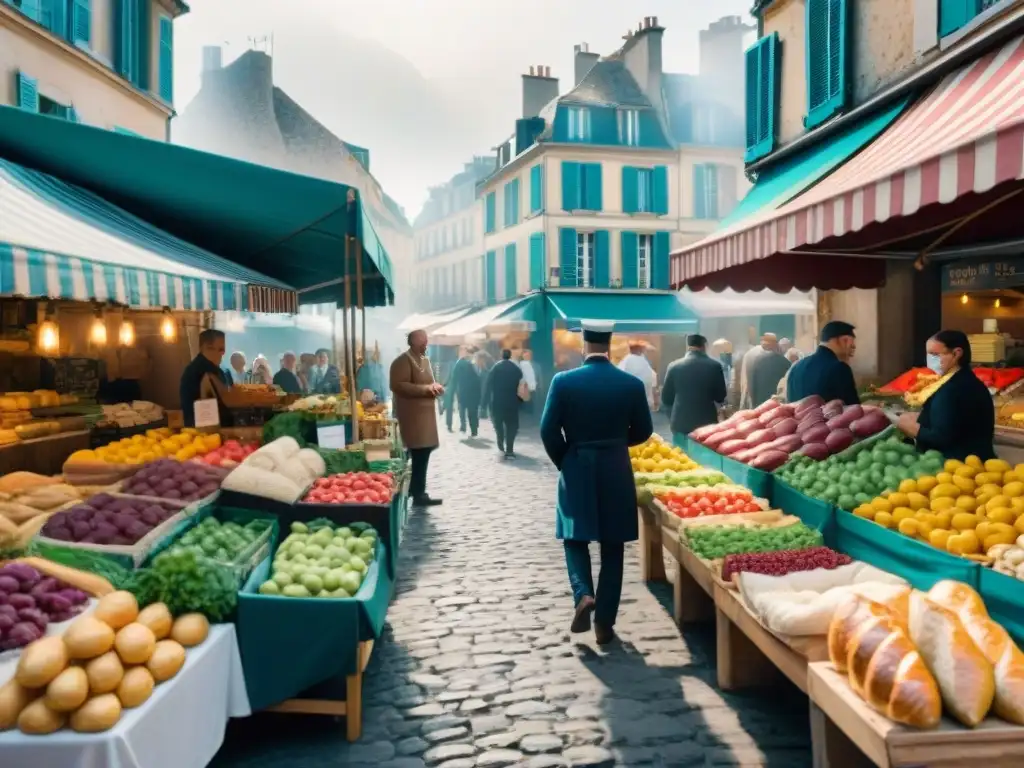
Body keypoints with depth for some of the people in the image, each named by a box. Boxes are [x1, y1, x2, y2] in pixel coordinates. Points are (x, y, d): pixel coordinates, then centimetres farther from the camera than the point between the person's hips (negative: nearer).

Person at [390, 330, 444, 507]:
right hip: (412, 415, -9)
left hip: (425, 413, 9)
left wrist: (435, 387, 6)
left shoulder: (425, 359, 17)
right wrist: (426, 388, -24)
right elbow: (398, 386, -22)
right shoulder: (402, 361, -12)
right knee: (419, 454, -8)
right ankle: (418, 494, 0)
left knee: (422, 453, 12)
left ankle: (418, 493, 22)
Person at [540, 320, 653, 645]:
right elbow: (643, 431, 4)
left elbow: (548, 430, -8)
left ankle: (583, 594, -7)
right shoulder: (632, 384, -5)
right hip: (616, 472, 1)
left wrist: (563, 462, 8)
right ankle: (605, 622, 13)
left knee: (575, 538, 16)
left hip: (576, 470, -1)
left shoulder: (563, 381, -9)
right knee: (612, 548, 10)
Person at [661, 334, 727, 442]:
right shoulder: (714, 365, -4)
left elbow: (666, 398, 3)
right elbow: (720, 397, 3)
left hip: (681, 423, 0)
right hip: (707, 423, 0)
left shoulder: (674, 366, -3)